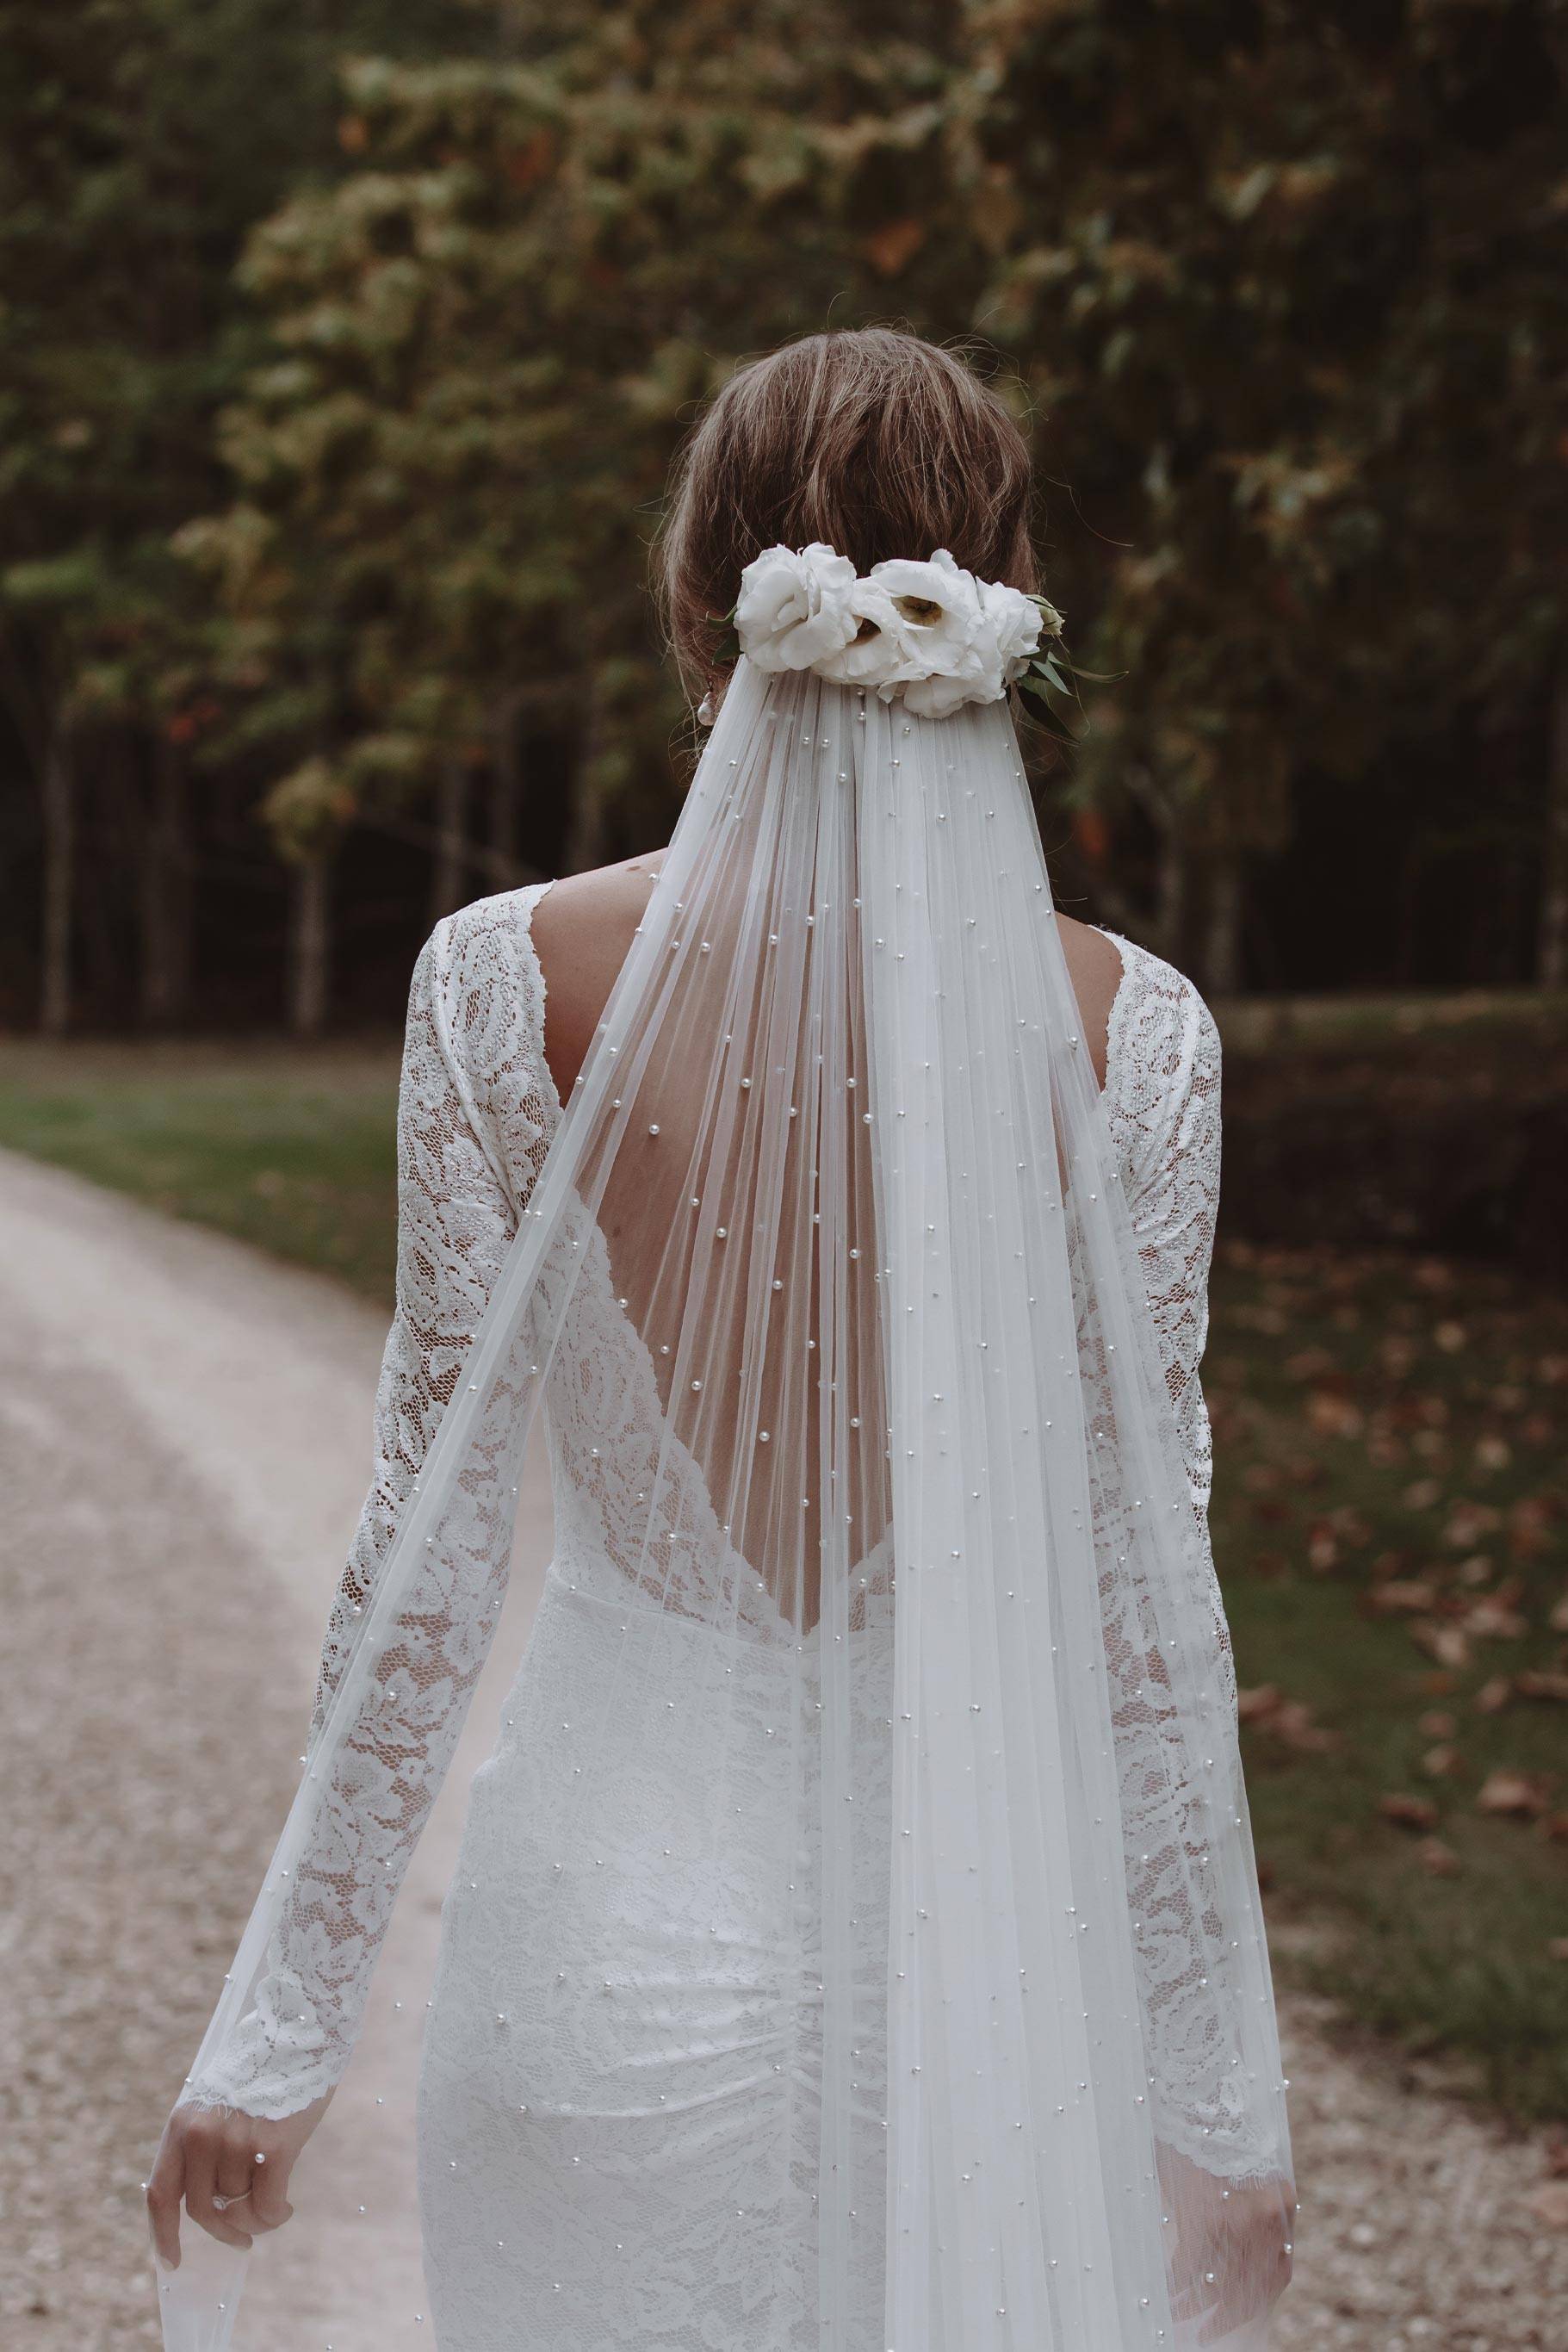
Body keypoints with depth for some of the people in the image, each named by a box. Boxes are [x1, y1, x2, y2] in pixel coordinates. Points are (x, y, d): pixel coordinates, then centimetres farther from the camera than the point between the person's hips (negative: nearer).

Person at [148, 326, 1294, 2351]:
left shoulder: (507, 981, -10)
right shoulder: (1128, 1033, -9)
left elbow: (428, 1537, -8)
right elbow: (1146, 1592, -6)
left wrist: (280, 2035, 1)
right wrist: (1218, 2103, 5)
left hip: (615, 1936, 0)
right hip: (986, 1945, 1)